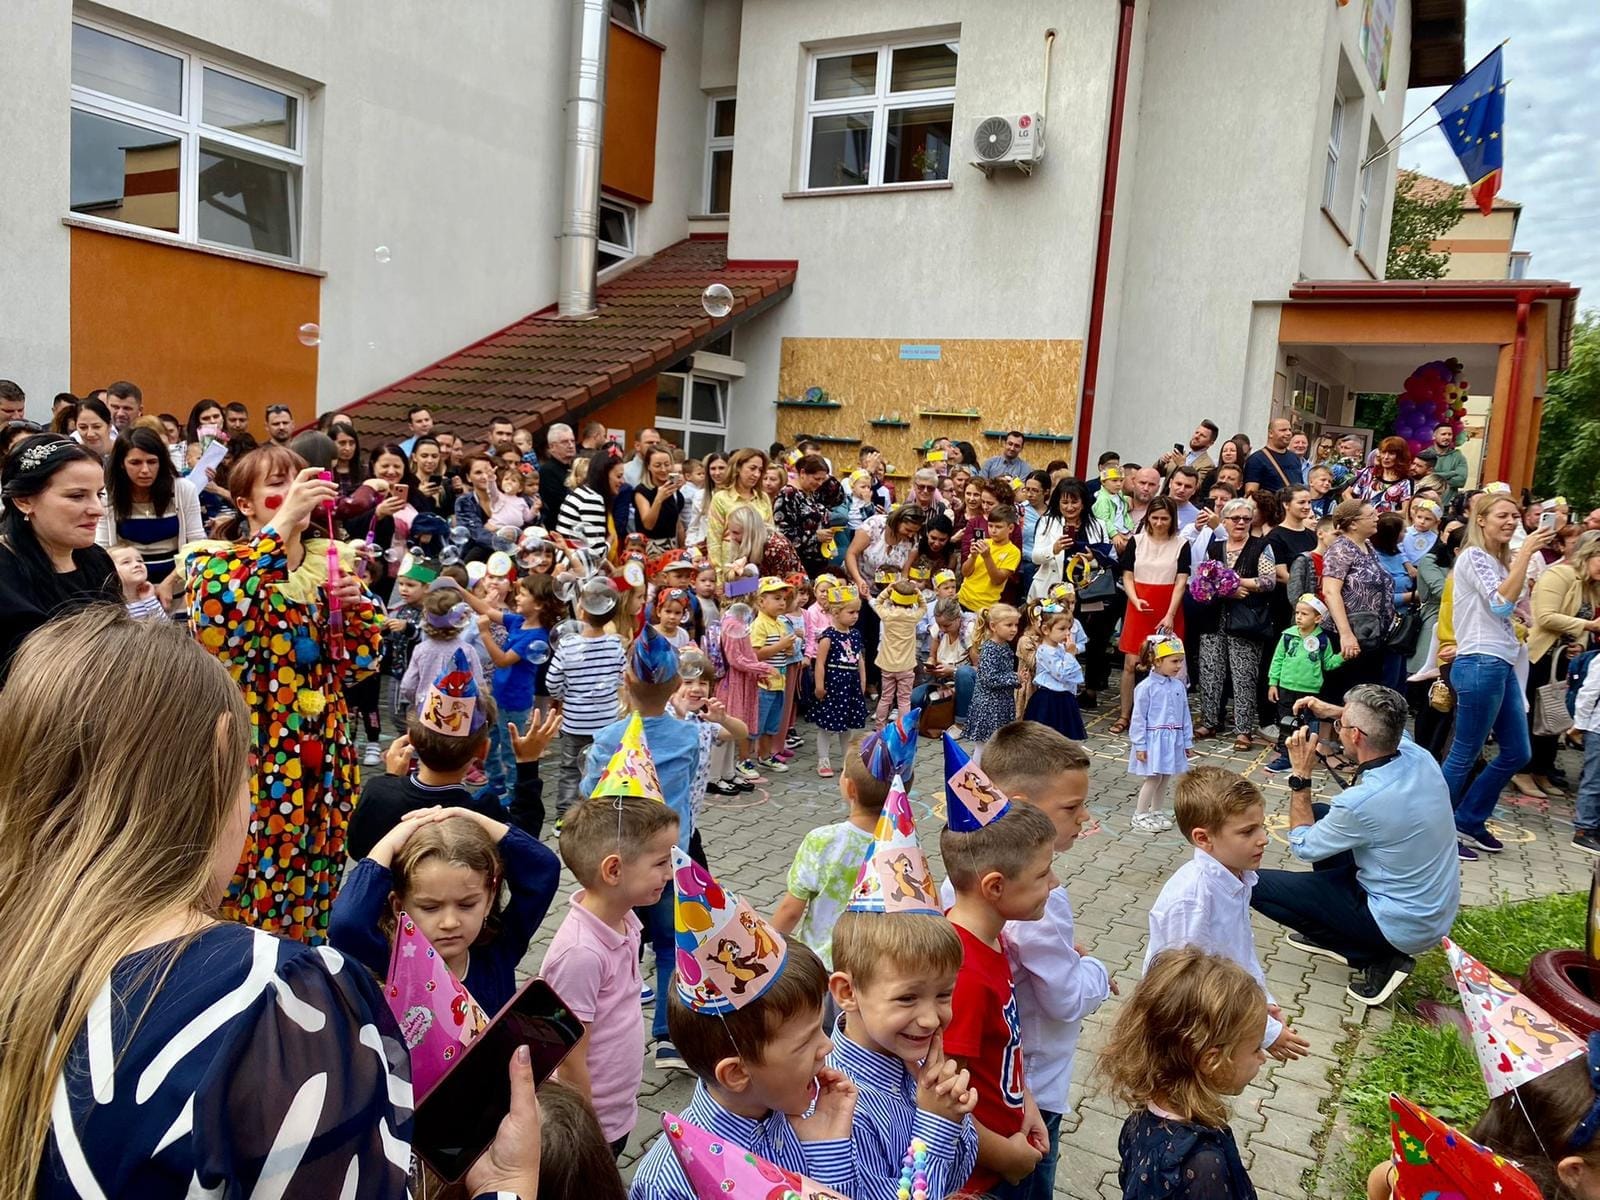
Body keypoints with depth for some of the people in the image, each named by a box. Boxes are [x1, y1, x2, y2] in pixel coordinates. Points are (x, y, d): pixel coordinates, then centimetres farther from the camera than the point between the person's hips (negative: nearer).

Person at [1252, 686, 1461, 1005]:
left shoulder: (1361, 801, -32)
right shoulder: (1420, 757, -10)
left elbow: (1302, 846, -11)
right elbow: (1387, 725, 18)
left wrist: (1300, 776, -8)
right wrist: (1334, 711, 7)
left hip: (1405, 927, -8)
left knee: (1258, 886, -7)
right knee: (1320, 815, 17)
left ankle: (1377, 959, -1)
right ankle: (1336, 931, 23)